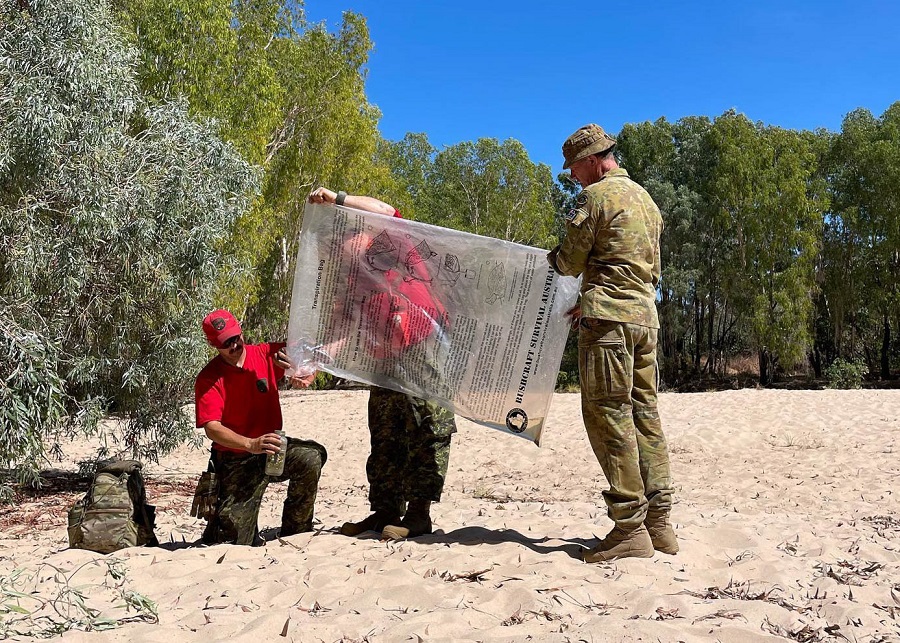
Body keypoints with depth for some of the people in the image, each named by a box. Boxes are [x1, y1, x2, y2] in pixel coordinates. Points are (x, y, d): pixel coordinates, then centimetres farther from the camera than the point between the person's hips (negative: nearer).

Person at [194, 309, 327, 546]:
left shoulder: (266, 355, -4)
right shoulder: (208, 378, -11)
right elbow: (212, 429, -23)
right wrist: (251, 444, -40)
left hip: (271, 447, 3)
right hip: (236, 461, -2)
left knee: (310, 457, -29)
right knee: (232, 540, -11)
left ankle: (294, 535, -11)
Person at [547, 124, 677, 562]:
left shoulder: (596, 196, -5)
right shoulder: (645, 199, 23)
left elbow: (570, 262, -5)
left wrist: (551, 259, 19)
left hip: (608, 320, -9)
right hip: (646, 317, 9)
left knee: (609, 415, -7)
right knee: (644, 414, 8)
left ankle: (629, 527, -7)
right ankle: (658, 521, 10)